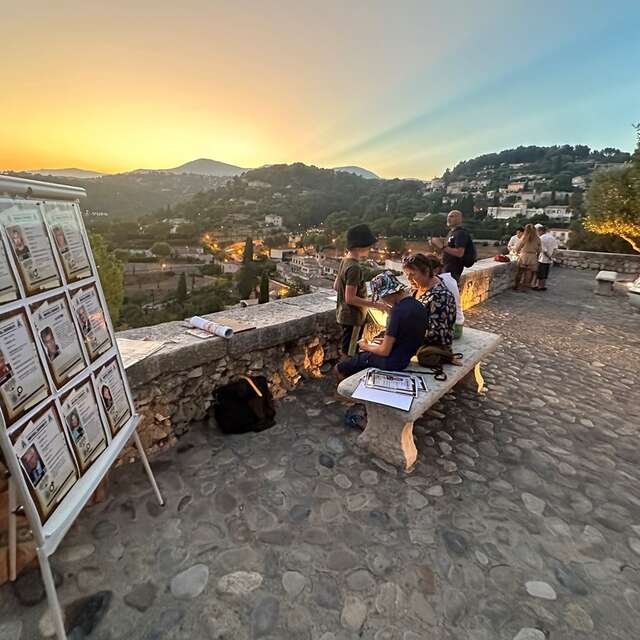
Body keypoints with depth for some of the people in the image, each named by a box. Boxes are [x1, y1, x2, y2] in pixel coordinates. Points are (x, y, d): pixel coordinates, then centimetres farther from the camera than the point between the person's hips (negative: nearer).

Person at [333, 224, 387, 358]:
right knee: (348, 355, 3)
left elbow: (336, 286, 15)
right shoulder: (354, 267, -23)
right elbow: (350, 299, -26)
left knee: (346, 352, 23)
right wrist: (374, 304, -20)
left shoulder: (345, 261, 5)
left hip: (344, 314, 10)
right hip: (352, 317, -10)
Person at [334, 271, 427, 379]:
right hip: (405, 358, 9)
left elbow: (384, 351, -23)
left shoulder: (398, 311, -26)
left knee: (339, 369, 1)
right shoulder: (418, 306, 0)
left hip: (391, 363, -9)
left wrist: (365, 346, -5)